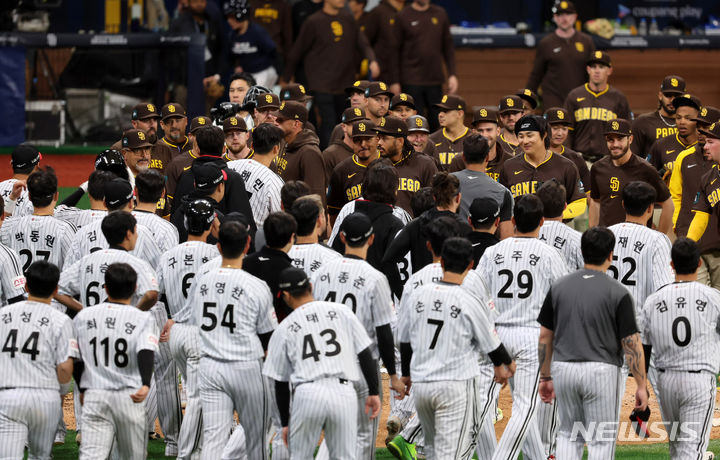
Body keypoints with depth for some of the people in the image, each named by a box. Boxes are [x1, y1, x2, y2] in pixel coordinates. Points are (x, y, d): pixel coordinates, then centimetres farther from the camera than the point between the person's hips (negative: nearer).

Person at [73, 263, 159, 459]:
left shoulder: (84, 317, 7)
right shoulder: (143, 319, -1)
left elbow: (76, 360, 12)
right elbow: (146, 353, -18)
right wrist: (146, 385, -31)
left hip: (94, 397, 1)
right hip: (129, 397, -1)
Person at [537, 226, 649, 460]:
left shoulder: (559, 287, 2)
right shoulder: (618, 293, -10)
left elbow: (545, 337, 6)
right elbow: (632, 344, -11)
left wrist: (545, 377, 16)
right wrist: (642, 386, -4)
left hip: (564, 369, 4)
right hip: (601, 371, -4)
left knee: (568, 435, 17)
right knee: (601, 440, 3)